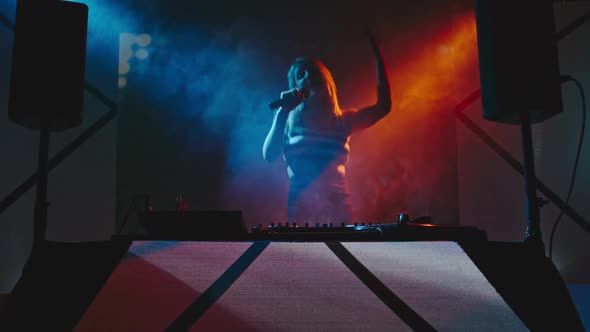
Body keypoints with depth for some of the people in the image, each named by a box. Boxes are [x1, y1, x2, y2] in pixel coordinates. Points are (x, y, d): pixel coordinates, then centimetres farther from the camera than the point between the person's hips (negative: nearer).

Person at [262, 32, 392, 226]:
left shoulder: (343, 120, 12)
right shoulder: (288, 119, 8)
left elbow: (383, 106, 5)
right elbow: (269, 156, -4)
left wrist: (377, 54, 5)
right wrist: (282, 112, -7)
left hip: (338, 205, 2)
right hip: (301, 207, -1)